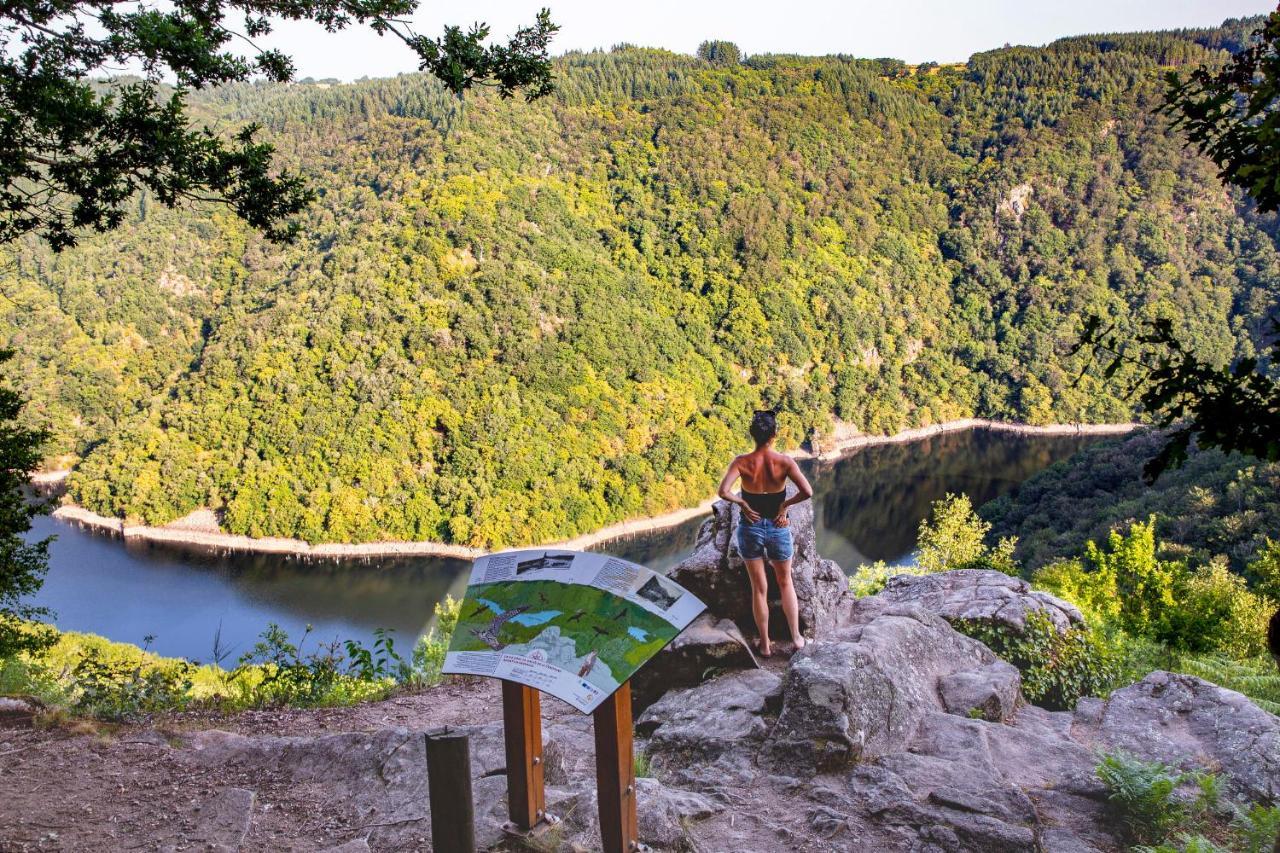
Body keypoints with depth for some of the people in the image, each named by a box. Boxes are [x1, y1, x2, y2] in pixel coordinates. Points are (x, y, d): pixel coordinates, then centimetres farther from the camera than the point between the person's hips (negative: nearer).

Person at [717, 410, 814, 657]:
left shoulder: (742, 462, -14)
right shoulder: (784, 461, -14)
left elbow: (723, 491, -26)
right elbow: (807, 492, -22)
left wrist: (742, 503, -10)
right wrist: (785, 504, -8)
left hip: (751, 528, 0)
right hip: (778, 527, 0)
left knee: (759, 588, 14)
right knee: (785, 584, 22)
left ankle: (765, 644, 23)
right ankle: (796, 637, 28)